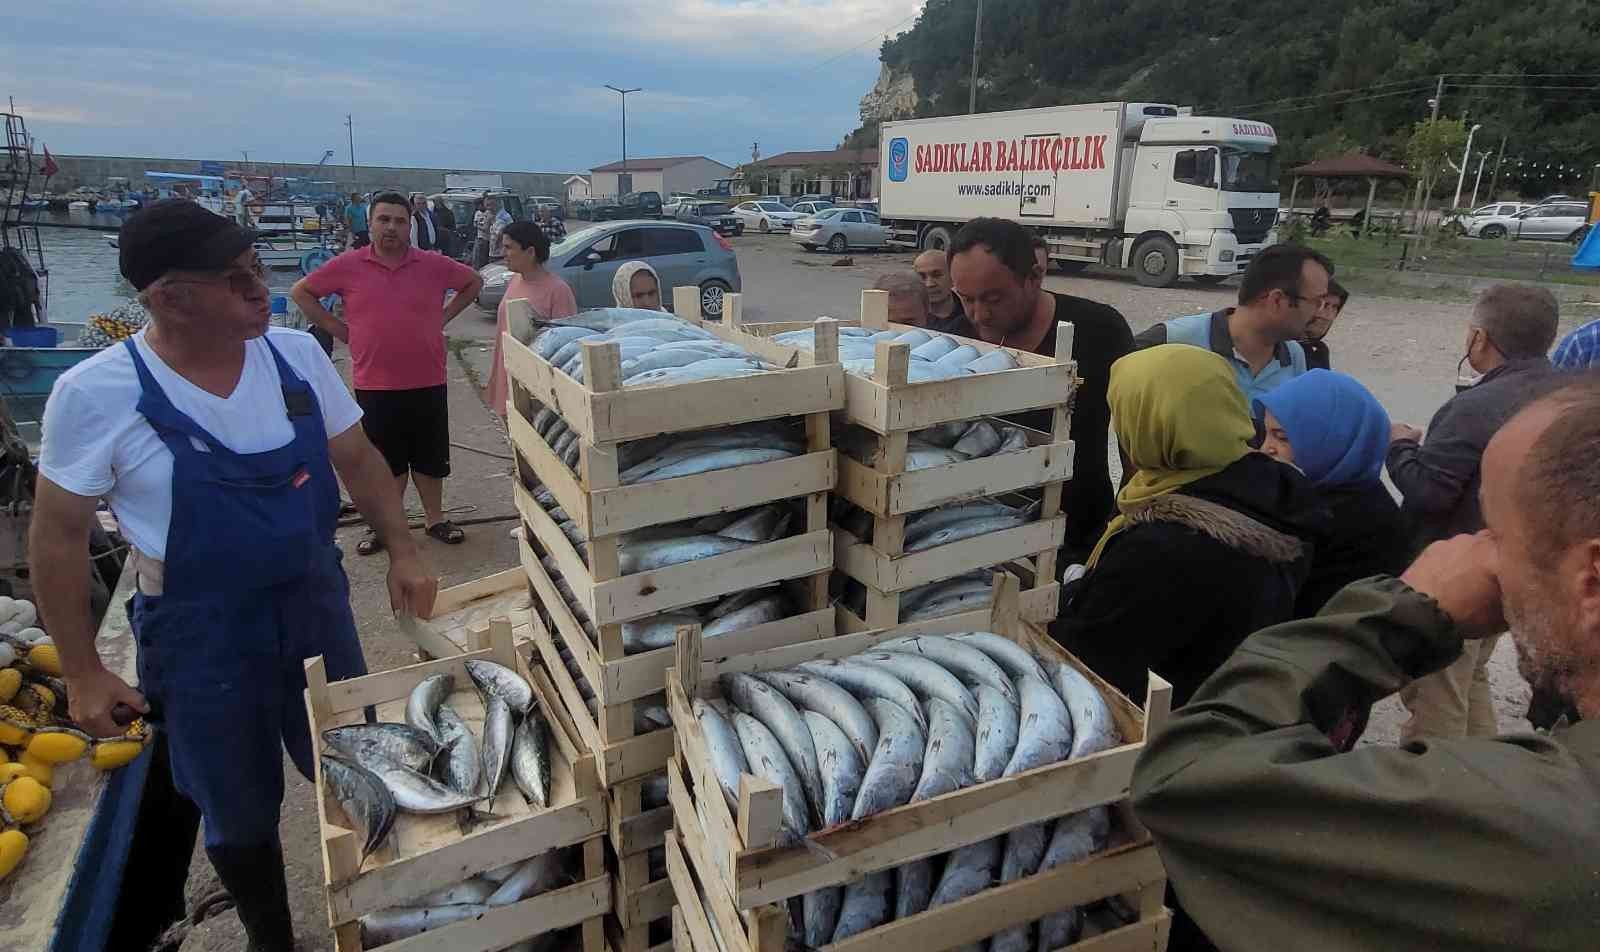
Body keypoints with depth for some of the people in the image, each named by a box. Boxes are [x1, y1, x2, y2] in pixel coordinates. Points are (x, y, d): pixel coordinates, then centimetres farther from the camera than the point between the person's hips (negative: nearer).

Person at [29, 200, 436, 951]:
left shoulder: (295, 353, -7)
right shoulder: (96, 393, -17)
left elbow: (356, 458, 5)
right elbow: (59, 536, -8)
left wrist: (400, 551, -5)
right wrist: (83, 674, -5)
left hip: (317, 605, 3)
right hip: (200, 635, -3)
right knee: (239, 813, 15)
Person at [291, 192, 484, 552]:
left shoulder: (434, 264, -2)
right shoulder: (349, 265, -3)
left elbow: (474, 282, 13)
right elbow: (301, 292, 7)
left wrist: (443, 317, 5)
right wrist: (337, 329, 0)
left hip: (427, 382, 1)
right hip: (375, 385, 0)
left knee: (431, 458, 12)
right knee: (385, 461, 12)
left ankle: (435, 519, 29)